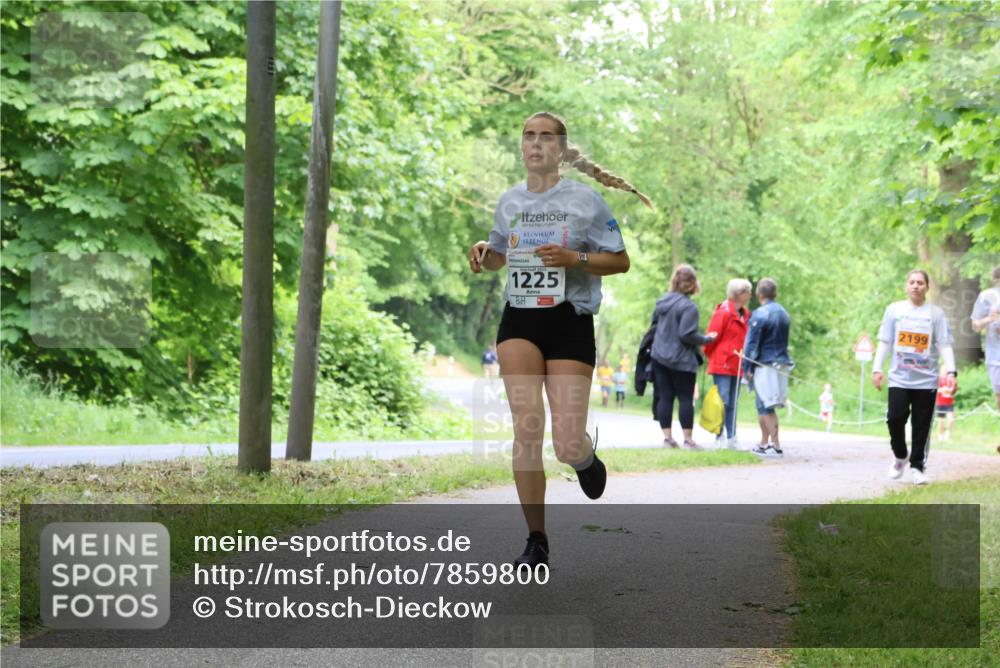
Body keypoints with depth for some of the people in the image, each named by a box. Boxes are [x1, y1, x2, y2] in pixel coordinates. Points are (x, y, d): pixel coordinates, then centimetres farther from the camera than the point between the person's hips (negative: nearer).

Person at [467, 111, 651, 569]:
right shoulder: (509, 201, 11)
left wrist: (573, 258, -15)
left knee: (567, 448, -9)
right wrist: (484, 253, 3)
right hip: (519, 321, 3)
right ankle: (536, 541, -4)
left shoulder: (585, 199, -1)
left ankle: (586, 458, 32)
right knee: (526, 429, -14)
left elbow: (620, 260, 1)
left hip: (571, 323, -3)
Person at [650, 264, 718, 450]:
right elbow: (687, 334, -21)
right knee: (685, 398, 1)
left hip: (659, 357, 6)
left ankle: (667, 436, 7)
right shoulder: (689, 307, -17)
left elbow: (655, 322, 20)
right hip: (682, 360, -6)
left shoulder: (662, 301, 6)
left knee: (664, 397, 6)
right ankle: (688, 438, 3)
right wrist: (706, 339, -7)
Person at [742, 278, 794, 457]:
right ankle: (764, 444, 21)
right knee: (765, 406, 16)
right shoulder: (784, 313, 13)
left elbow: (751, 343, -11)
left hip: (765, 366, -8)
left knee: (766, 407, -5)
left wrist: (747, 368, -6)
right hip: (781, 366, 8)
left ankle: (776, 446, -9)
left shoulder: (760, 314, -11)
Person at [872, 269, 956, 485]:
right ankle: (900, 457, 15)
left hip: (927, 380, 0)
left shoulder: (936, 314, 4)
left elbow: (944, 345, 0)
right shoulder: (894, 310, 7)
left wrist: (950, 371, -12)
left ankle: (918, 467, 12)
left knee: (922, 426, 1)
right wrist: (877, 369, 2)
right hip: (899, 378, 0)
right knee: (895, 418, -10)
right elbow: (885, 342, 9)